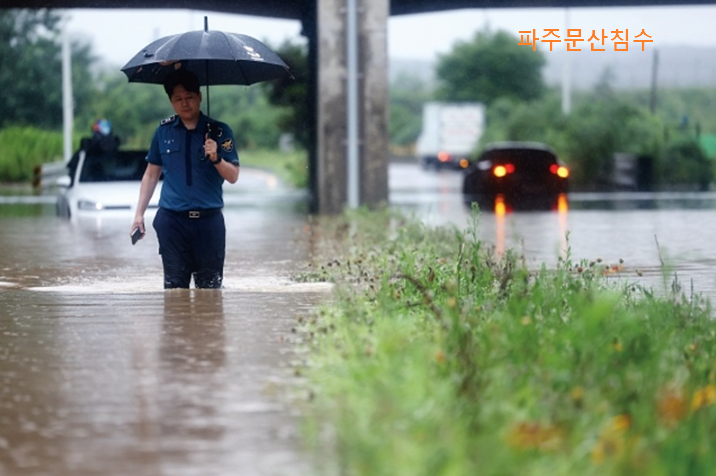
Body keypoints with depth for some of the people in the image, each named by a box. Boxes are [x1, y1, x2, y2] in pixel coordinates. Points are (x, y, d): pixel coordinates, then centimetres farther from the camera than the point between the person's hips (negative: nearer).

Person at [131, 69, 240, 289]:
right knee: (174, 285, -2)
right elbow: (151, 174, 15)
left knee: (210, 286, -1)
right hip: (172, 221, 1)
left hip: (209, 220, -1)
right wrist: (139, 214, 10)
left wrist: (216, 158, -20)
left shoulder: (219, 131, 2)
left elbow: (233, 177, -1)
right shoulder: (164, 131, 8)